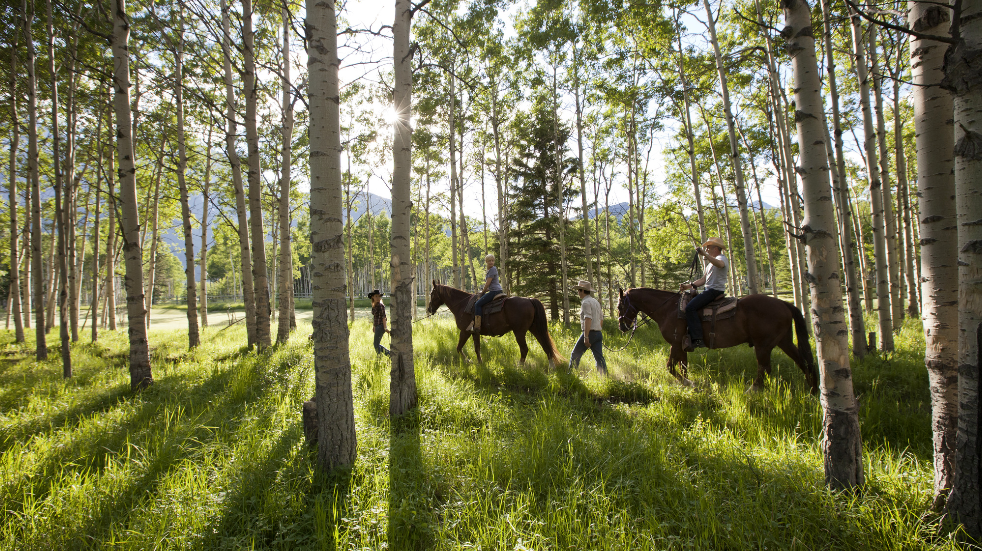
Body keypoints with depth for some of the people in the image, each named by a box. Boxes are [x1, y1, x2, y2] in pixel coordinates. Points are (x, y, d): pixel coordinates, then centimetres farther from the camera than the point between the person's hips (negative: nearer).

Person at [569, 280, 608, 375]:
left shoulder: (586, 302, -10)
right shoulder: (596, 302, 18)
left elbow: (588, 319, -21)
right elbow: (601, 319, 21)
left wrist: (586, 337, -24)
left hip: (589, 333, -8)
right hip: (598, 333, 8)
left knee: (575, 355, 5)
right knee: (599, 357, 5)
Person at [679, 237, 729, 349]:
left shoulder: (722, 258, -5)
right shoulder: (712, 263, 27)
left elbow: (719, 264, -33)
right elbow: (703, 280, 22)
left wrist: (704, 254, -44)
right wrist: (689, 286, 8)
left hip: (715, 290, -11)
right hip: (710, 290, 11)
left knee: (690, 307, -24)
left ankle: (697, 339, -30)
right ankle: (691, 334, 11)